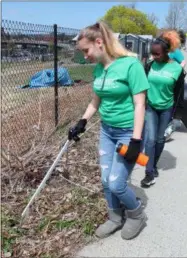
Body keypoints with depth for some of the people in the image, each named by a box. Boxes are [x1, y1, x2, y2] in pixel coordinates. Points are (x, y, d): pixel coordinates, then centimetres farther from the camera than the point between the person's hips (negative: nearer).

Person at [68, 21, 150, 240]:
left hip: (127, 132, -7)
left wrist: (136, 141, -21)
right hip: (106, 130, 7)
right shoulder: (98, 69, 3)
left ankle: (137, 215, 26)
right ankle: (115, 219, 35)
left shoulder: (130, 64, -18)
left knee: (116, 184, -4)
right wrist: (82, 123, 9)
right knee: (106, 181, 12)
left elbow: (139, 104, -19)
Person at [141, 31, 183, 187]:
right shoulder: (150, 65, -6)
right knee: (150, 139, -5)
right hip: (150, 107, 1)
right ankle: (150, 173, 1)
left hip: (166, 109, -1)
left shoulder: (177, 69, -12)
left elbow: (177, 93, -5)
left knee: (160, 139, 10)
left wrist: (173, 113, -5)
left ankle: (154, 166, 31)